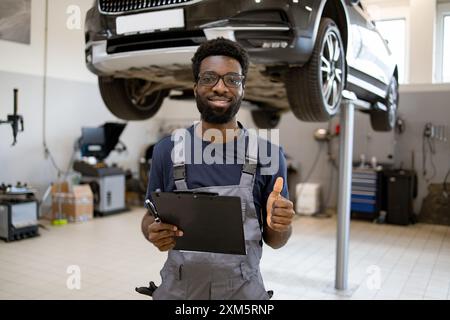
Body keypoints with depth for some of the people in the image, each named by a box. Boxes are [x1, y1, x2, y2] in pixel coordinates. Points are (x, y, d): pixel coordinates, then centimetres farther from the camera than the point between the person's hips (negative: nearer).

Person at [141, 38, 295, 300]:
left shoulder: (269, 154, -7)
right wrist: (153, 232, -17)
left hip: (245, 291, 0)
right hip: (177, 290, 1)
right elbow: (151, 217, 5)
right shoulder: (167, 150, -6)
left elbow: (274, 240, 1)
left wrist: (280, 225, -21)